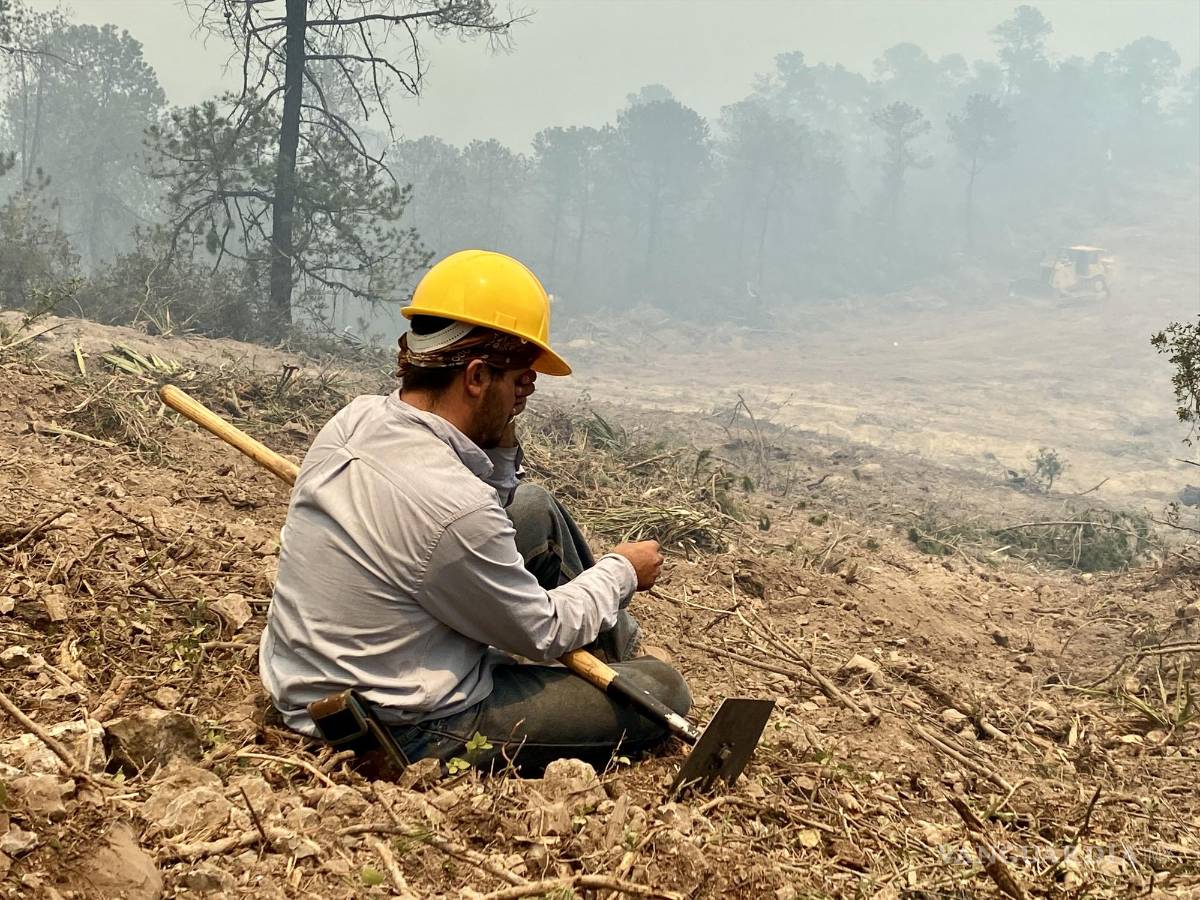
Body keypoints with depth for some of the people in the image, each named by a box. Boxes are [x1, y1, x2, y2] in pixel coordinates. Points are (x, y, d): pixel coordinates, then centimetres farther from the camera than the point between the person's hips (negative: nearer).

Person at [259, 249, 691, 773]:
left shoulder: (356, 419, -6)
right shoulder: (453, 508, -32)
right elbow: (543, 633, -15)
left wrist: (499, 447, -7)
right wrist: (622, 572, 2)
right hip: (403, 740, -9)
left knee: (536, 508, 18)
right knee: (663, 692, -4)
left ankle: (619, 651, 33)